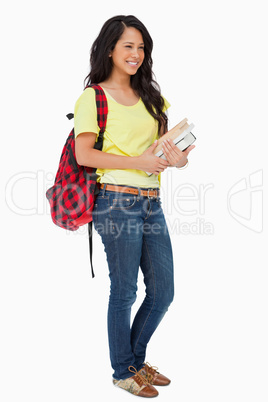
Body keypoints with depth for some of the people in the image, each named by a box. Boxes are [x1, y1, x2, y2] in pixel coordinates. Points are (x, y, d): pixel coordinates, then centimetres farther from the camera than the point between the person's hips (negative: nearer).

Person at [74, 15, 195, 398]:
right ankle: (123, 371, 24)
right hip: (118, 200, -7)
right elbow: (83, 154, -10)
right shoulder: (93, 97, -2)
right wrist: (137, 162, -16)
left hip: (152, 202, 7)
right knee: (124, 291, 2)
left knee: (163, 292, 10)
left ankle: (136, 358, 33)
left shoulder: (150, 96, 18)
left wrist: (177, 156, -3)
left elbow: (163, 143, 20)